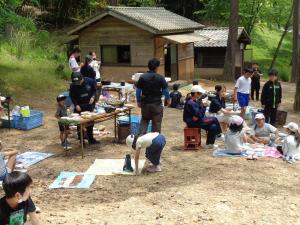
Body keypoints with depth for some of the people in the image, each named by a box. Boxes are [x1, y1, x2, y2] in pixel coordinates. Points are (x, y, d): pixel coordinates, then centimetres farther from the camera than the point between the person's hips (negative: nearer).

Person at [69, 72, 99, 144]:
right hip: (79, 107, -1)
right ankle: (81, 140, 10)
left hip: (89, 104, 2)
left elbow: (94, 90, 3)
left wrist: (93, 97, -16)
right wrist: (76, 105, -18)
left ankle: (91, 139, 21)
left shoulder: (90, 81, -13)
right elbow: (72, 96, -4)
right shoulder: (73, 86, -14)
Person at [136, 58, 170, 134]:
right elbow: (165, 90, -2)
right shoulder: (160, 78, -9)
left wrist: (138, 101, 16)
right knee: (156, 122, 7)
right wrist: (167, 100, 15)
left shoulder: (142, 77, -2)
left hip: (145, 103, 3)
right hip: (157, 103, -2)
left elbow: (138, 91, 3)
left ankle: (141, 135, 5)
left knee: (144, 120, 18)